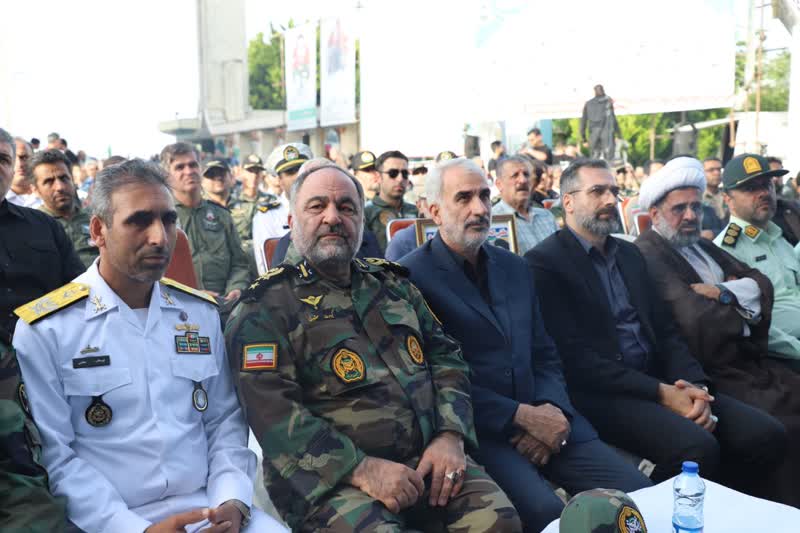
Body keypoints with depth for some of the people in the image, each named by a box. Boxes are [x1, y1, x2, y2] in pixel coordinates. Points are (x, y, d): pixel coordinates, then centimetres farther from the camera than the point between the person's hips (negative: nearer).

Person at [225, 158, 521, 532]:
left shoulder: (392, 283, 17)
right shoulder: (265, 308, -1)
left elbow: (445, 355, 15)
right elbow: (273, 411, -12)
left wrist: (451, 435, -3)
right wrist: (360, 470, -20)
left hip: (428, 458, 5)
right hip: (332, 477, -4)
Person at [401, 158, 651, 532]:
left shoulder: (515, 267, 16)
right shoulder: (412, 276, -7)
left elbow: (545, 355, 15)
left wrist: (552, 410, -6)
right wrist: (522, 415, -14)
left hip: (542, 417, 6)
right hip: (475, 428, -6)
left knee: (637, 491, -7)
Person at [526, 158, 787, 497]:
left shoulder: (629, 253, 19)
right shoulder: (544, 262, -6)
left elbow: (665, 330, 14)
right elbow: (574, 357, -14)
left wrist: (695, 386, -5)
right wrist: (661, 393, -16)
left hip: (662, 382, 8)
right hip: (601, 393, -7)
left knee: (766, 434, -9)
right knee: (696, 447, -29)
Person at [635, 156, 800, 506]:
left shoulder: (702, 246, 18)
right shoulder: (646, 255, -12)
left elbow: (761, 283, 11)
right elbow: (696, 319, -22)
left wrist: (723, 293, -11)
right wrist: (741, 304, -1)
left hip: (750, 360, 9)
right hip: (713, 372, -9)